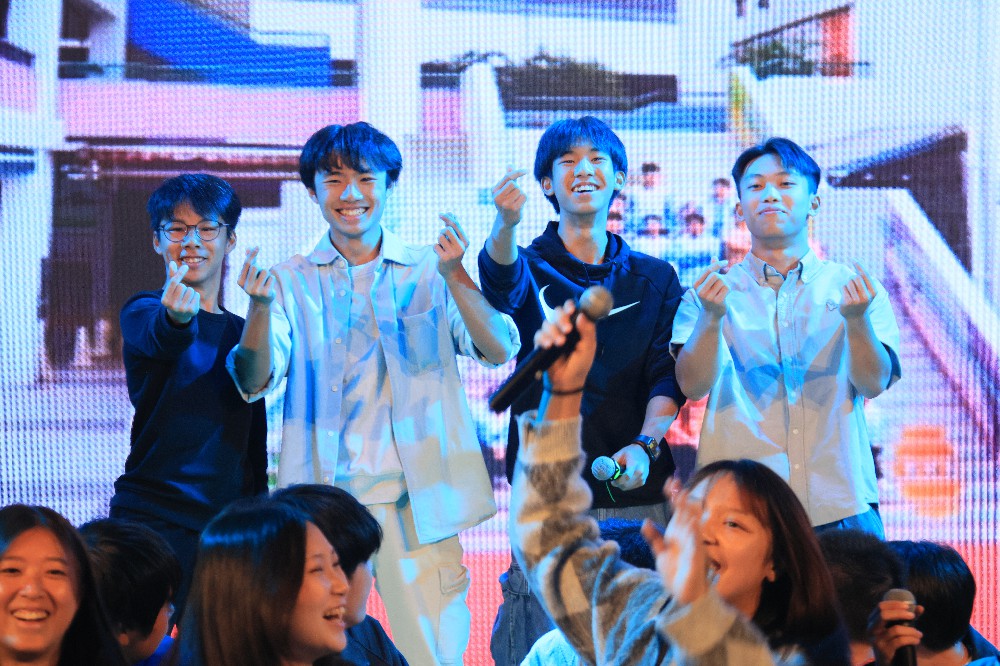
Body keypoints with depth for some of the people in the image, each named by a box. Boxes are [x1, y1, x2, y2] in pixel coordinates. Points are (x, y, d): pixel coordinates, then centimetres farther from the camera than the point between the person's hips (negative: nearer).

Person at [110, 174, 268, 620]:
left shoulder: (240, 333, 17)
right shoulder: (143, 313, 0)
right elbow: (160, 340, -25)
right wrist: (176, 317, -47)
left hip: (229, 524, 5)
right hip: (155, 521, -5)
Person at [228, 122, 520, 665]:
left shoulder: (427, 273, 8)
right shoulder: (293, 282, 9)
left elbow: (499, 350, -4)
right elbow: (254, 382, -3)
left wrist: (454, 275, -19)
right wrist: (261, 305, -22)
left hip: (413, 497, 0)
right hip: (323, 498, 0)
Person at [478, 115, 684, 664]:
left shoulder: (655, 279, 14)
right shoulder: (532, 265, 8)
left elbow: (667, 376, 4)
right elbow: (502, 280, -17)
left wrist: (644, 444, -15)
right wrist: (505, 224, -40)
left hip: (639, 493, 1)